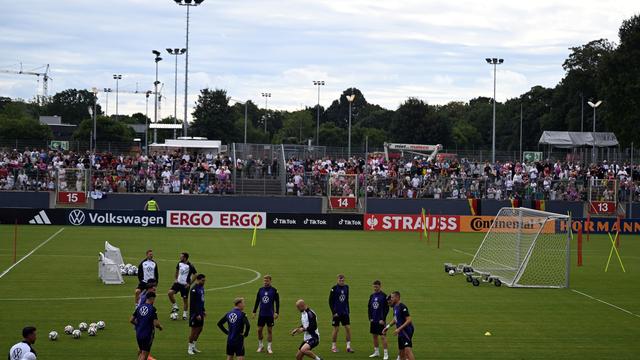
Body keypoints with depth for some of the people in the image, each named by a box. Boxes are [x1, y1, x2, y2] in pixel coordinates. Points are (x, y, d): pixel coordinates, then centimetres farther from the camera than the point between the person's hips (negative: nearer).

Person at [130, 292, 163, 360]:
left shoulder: (139, 307, 3)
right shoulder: (152, 309, -14)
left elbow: (131, 320, 5)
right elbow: (156, 323, -19)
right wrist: (160, 327, 2)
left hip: (138, 334, 6)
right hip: (148, 335, -6)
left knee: (140, 352, 22)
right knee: (144, 354, 1)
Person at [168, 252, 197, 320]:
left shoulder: (190, 266, -17)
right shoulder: (180, 263, 1)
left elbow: (195, 275, -13)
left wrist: (190, 284, -12)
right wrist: (176, 279, 11)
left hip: (185, 285, -5)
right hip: (178, 282, 5)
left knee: (185, 299, 3)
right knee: (170, 292, -14)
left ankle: (184, 314, 18)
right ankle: (175, 306, 4)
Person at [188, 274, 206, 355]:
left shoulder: (201, 287, 9)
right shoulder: (194, 289, -19)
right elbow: (193, 303, -21)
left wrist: (203, 310, 16)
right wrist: (197, 314, -21)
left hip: (200, 313, 9)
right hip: (195, 313, -9)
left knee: (200, 329, 13)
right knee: (194, 331, -1)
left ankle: (193, 346, 25)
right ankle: (190, 348, 10)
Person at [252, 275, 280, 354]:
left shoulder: (274, 290, -4)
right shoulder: (260, 290, 5)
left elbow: (277, 302, -2)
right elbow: (257, 301, 11)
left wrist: (276, 313, -9)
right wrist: (254, 311, 8)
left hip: (270, 314, -3)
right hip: (261, 314, 3)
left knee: (269, 330, 2)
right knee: (259, 329, 3)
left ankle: (269, 347, 10)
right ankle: (260, 346, 19)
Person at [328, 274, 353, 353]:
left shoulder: (346, 287, 6)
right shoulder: (334, 288, -8)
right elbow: (330, 301, -7)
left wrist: (348, 310, 12)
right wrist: (333, 312, -11)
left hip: (345, 312, 4)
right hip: (337, 313, -4)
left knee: (348, 328, -3)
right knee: (336, 329, 1)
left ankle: (348, 346, 2)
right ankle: (333, 347, 14)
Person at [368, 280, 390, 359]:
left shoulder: (384, 296, -8)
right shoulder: (372, 296, 8)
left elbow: (386, 309, -9)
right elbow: (369, 307, 13)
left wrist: (383, 319, -13)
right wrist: (370, 318, 3)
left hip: (380, 321, -6)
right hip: (373, 320, 6)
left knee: (382, 336, -8)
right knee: (374, 336, 12)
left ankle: (386, 354, -5)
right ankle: (376, 352, 23)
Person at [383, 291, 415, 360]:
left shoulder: (402, 307, -17)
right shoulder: (395, 307, 10)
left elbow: (409, 320, -21)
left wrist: (399, 329, -25)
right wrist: (387, 327, 18)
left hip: (406, 331, -9)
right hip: (400, 333, 9)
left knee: (407, 350, -20)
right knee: (401, 352, 12)